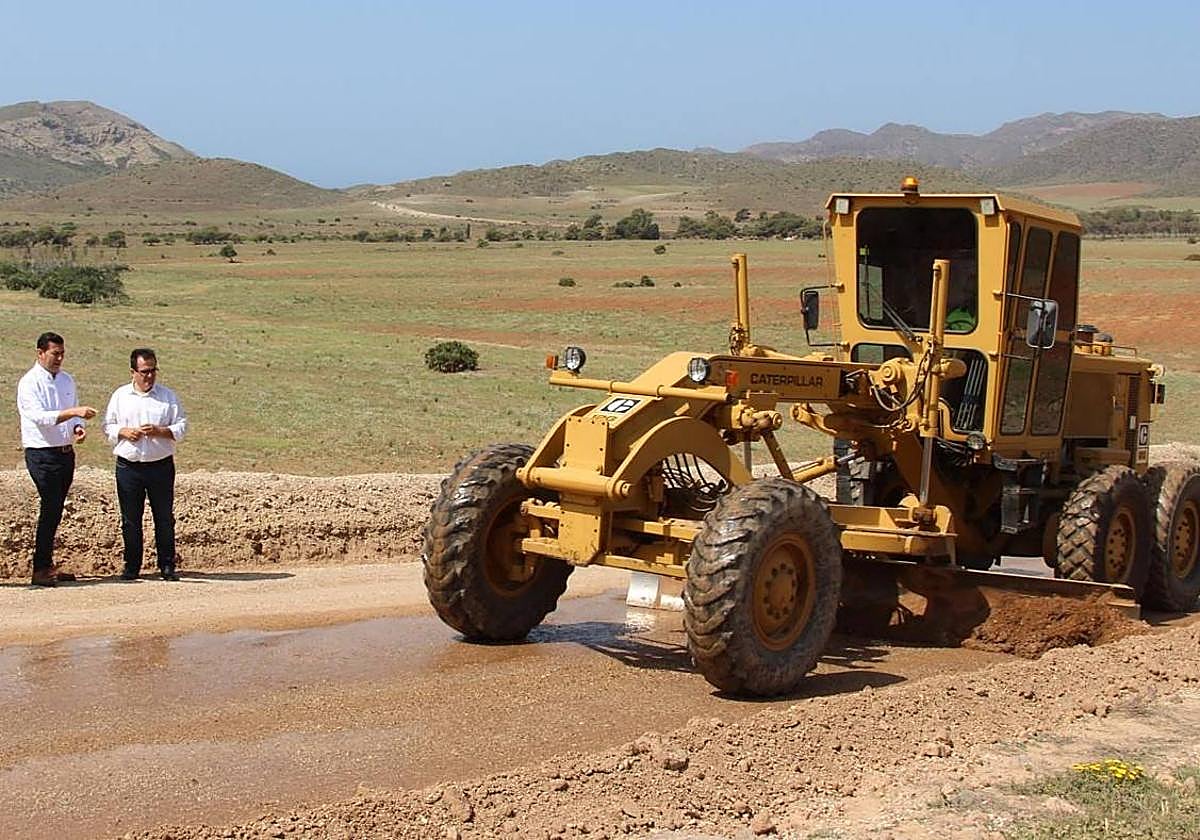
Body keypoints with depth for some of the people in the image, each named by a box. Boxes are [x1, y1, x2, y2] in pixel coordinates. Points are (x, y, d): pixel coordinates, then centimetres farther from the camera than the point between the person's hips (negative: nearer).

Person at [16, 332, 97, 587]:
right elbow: (39, 417, -22)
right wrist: (73, 412, -30)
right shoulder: (29, 382, -9)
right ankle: (41, 569, -8)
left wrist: (78, 427, -2)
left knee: (55, 510, 10)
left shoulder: (67, 380, 13)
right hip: (41, 454, -7)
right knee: (51, 507, -13)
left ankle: (47, 565, 17)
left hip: (66, 453, 7)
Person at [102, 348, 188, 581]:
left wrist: (158, 431, -14)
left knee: (164, 518, 2)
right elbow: (108, 426, 11)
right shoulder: (120, 396, 8)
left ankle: (167, 566, 10)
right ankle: (131, 566, 15)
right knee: (130, 519, 5)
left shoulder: (168, 396, 5)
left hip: (161, 466, -1)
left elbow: (181, 427, 2)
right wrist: (124, 432, -9)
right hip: (128, 466, 1)